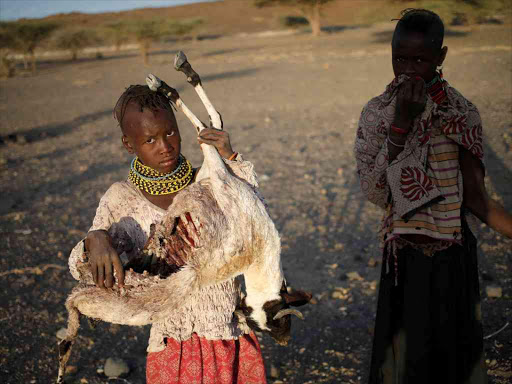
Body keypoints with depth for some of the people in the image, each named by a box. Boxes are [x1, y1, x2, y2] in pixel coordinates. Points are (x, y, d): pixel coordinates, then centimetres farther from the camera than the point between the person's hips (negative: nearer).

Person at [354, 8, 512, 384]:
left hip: (452, 258, -2)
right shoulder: (376, 113, -3)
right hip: (402, 258, 2)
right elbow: (374, 191, -14)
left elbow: (475, 198, -9)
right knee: (403, 353, 13)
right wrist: (401, 123, -22)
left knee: (450, 349, 10)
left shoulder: (461, 115, -9)